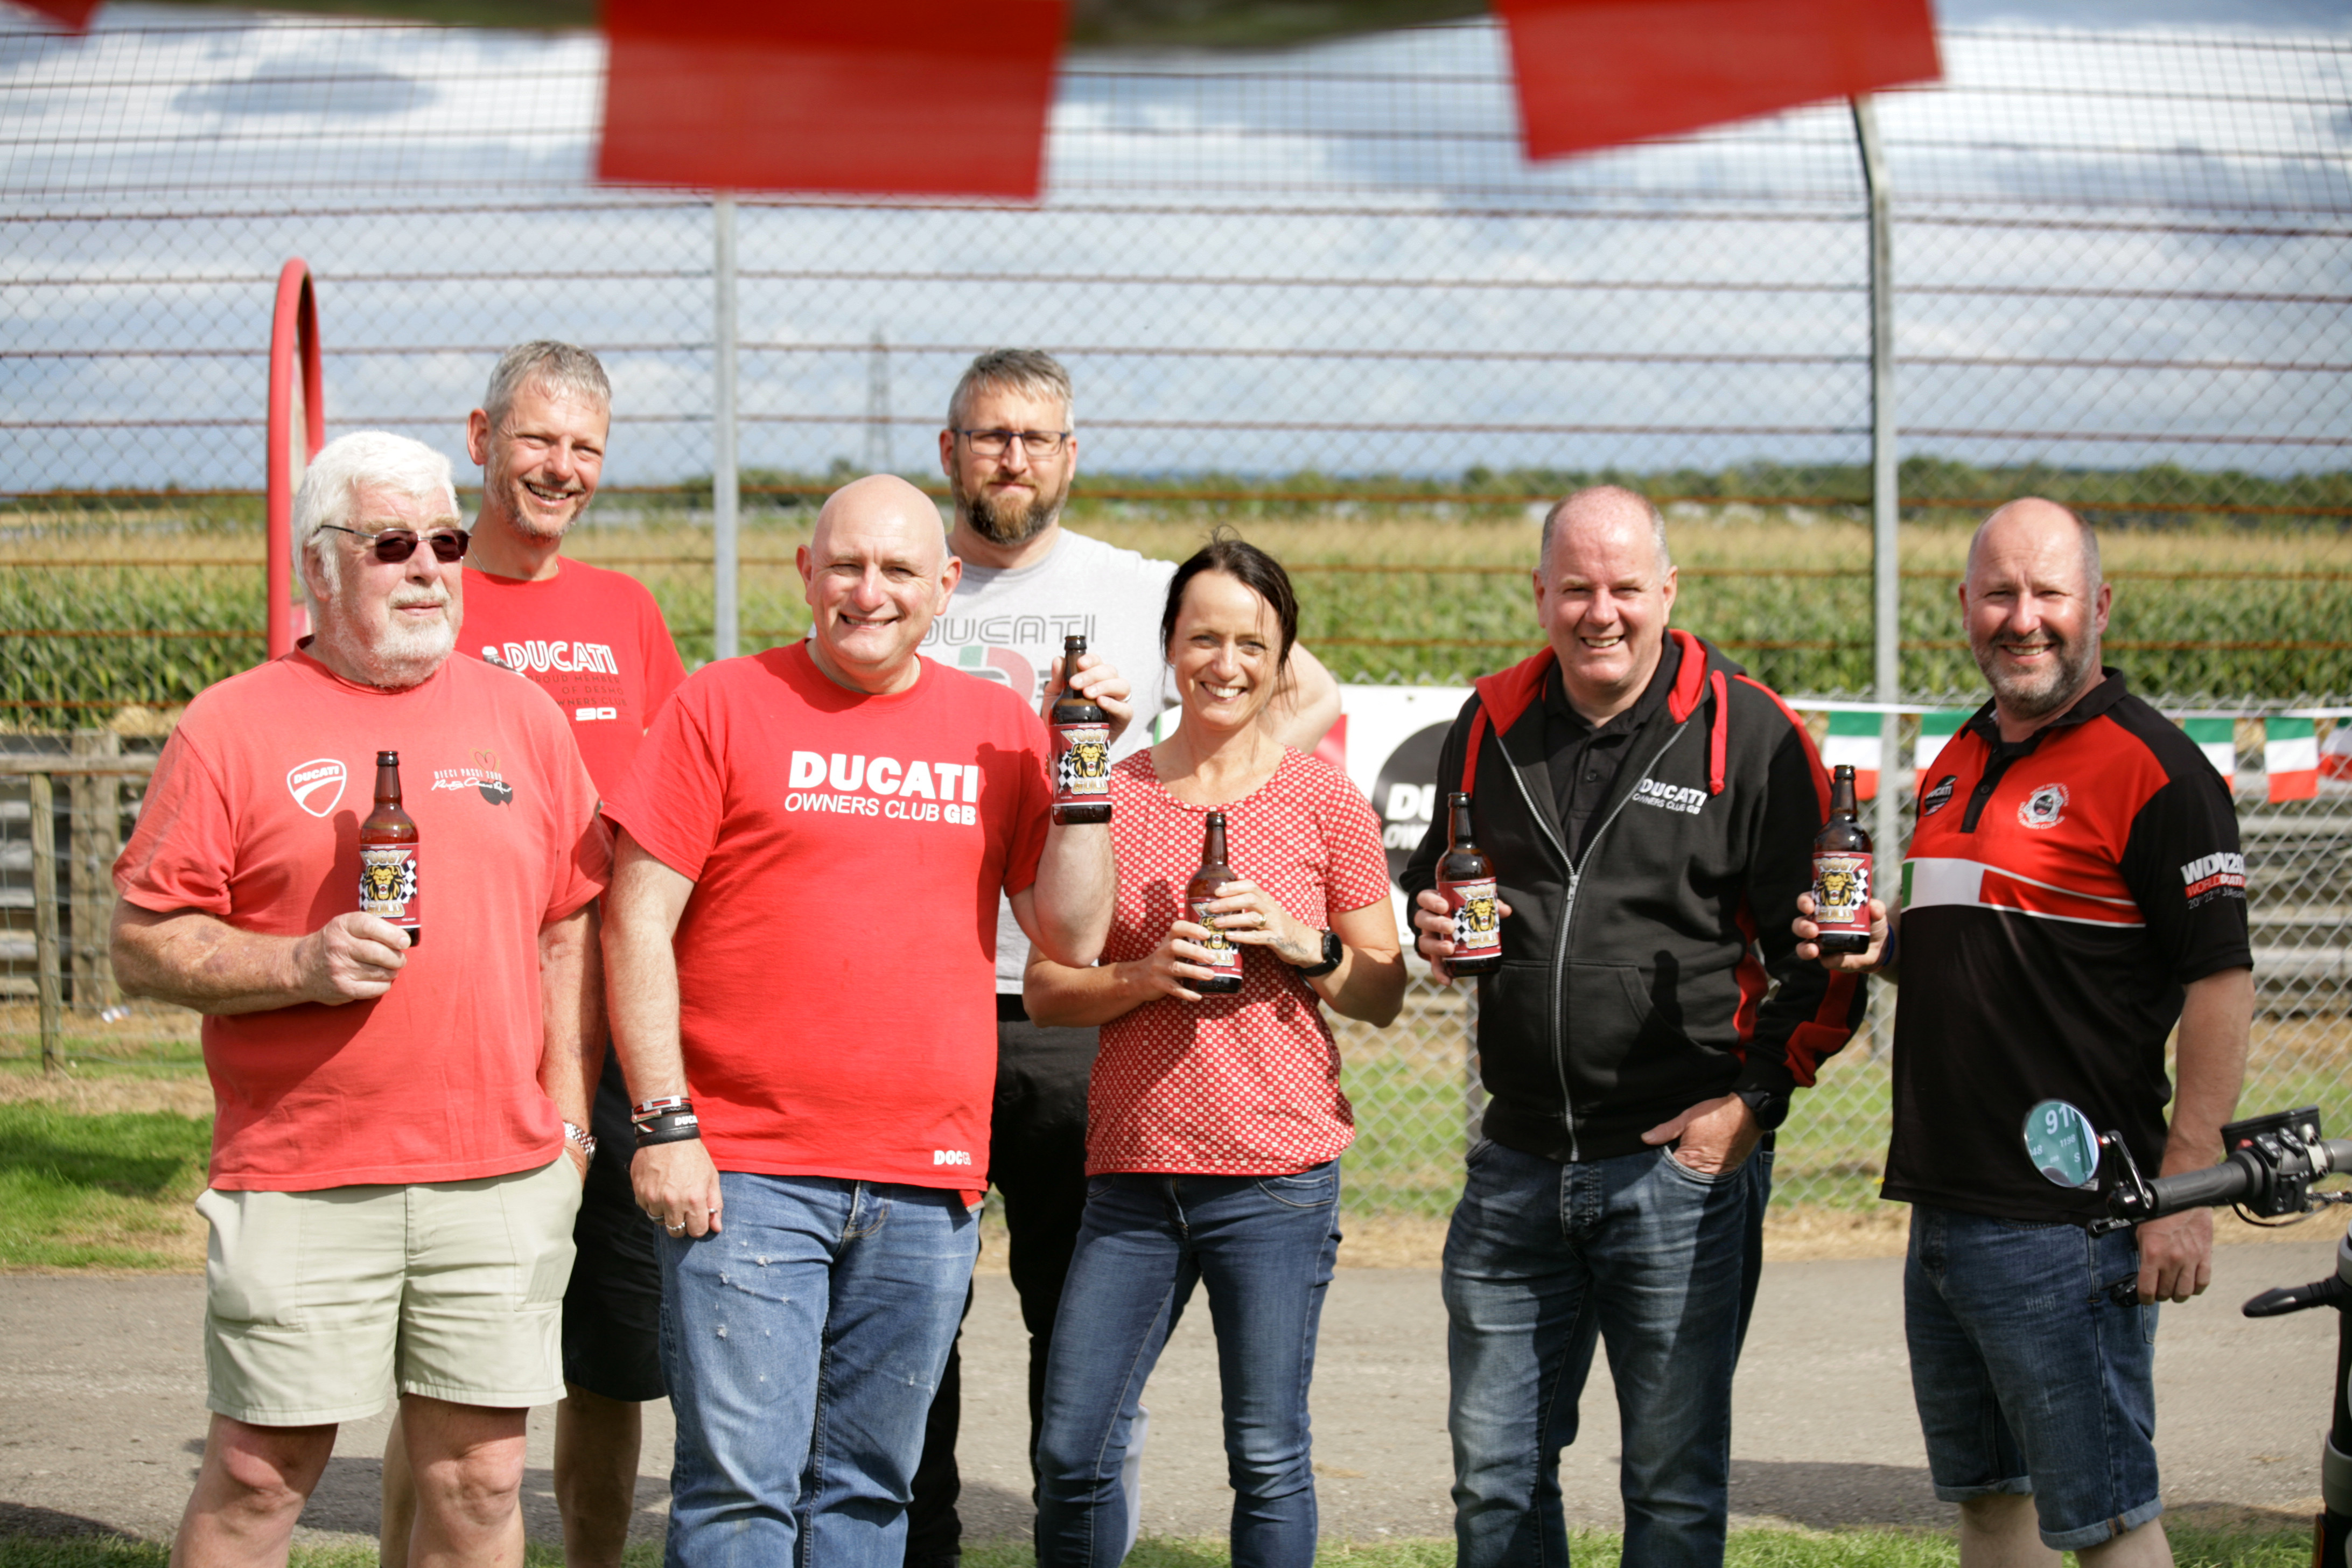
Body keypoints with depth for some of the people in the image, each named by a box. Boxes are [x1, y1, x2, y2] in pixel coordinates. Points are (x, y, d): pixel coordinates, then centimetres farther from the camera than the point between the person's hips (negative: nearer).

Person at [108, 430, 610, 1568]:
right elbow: (142, 946, -1)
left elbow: (570, 929, 14)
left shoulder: (522, 718, 12)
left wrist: (569, 1119, 6)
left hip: (501, 1176, 3)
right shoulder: (233, 728, 1)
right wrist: (300, 966, -15)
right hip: (300, 1181, -3)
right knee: (257, 1475, 0)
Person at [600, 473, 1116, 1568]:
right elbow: (638, 921, -2)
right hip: (748, 1172, -3)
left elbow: (1072, 937, 7)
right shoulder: (722, 707, 2)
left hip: (929, 1184, 3)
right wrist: (663, 1124, -8)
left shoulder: (1000, 727, 11)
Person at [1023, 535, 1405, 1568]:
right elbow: (1044, 989, 8)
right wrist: (1146, 976, -10)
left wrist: (1302, 945, -11)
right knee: (1072, 1450, 1)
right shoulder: (1106, 796, 8)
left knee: (1269, 1460, 0)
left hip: (1278, 1175, -2)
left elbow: (1384, 996, 7)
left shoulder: (1323, 803, 4)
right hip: (1133, 1170, 2)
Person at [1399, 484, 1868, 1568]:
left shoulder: (1749, 737, -5)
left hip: (1684, 1162, -4)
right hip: (1517, 1163, 4)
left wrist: (1755, 1099, -12)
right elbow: (1429, 879, 24)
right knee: (1494, 1477, 9)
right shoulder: (1493, 724, 8)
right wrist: (1433, 928, 1)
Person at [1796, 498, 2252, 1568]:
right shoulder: (1955, 765, 15)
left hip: (2067, 1226, -9)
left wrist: (2185, 1191, -20)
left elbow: (2221, 980, -15)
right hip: (1944, 1212, 9)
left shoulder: (2150, 766, -11)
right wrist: (1879, 943, 5)